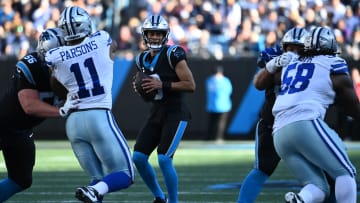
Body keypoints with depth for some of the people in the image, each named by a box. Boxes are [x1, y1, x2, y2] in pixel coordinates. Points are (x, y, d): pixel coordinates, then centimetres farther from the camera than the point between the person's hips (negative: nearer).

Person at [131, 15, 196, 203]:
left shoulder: (173, 55, -13)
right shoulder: (143, 60, 9)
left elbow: (191, 85, -17)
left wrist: (162, 85, -22)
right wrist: (139, 87, 1)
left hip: (175, 113, -7)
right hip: (156, 112, 7)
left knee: (164, 158, -18)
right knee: (138, 157, 0)